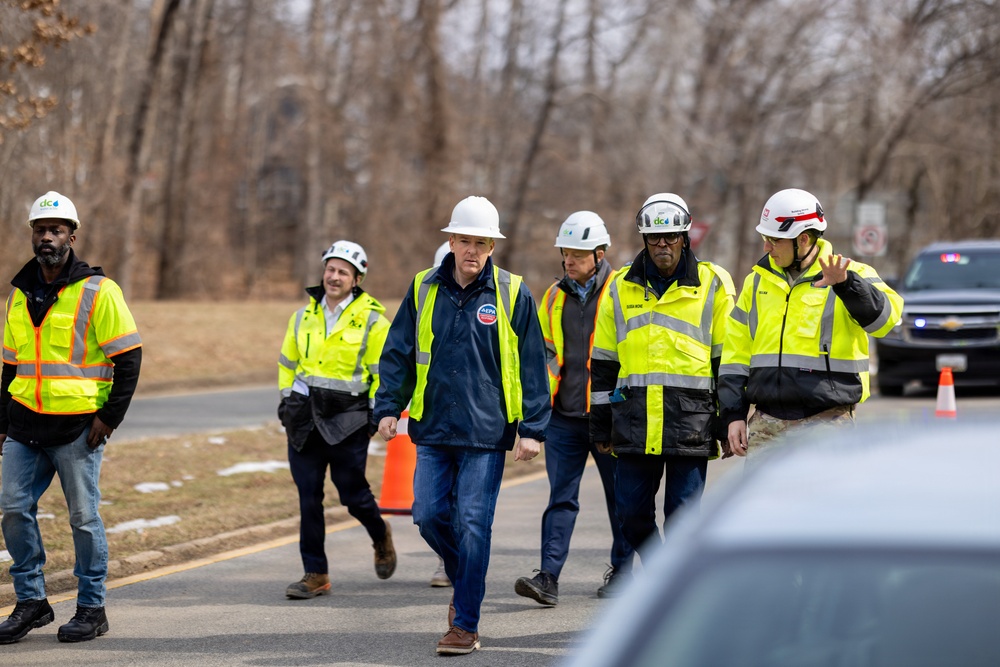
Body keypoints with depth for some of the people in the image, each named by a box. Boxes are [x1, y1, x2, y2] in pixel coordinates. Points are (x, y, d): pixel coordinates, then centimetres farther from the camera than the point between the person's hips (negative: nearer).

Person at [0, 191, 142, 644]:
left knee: (83, 516, 1)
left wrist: (111, 416, -12)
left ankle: (91, 609, 10)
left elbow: (129, 356, -6)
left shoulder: (97, 291, -6)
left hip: (77, 426, -5)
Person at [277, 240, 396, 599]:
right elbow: (288, 363, 21)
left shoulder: (372, 320, -3)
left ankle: (381, 536, 33)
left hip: (348, 420, -4)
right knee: (308, 496, 1)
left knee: (353, 492, 0)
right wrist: (286, 401, 13)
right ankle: (315, 574, 6)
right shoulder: (304, 316, 10)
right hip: (304, 417, 4)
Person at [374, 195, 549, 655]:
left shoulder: (512, 295, -1)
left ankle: (466, 625, 2)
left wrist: (532, 428, -4)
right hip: (433, 429, 3)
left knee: (473, 526, -5)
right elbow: (398, 353, 10)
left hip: (487, 431, -3)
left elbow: (532, 367, 0)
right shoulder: (424, 290, 6)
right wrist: (388, 407, -1)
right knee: (429, 516, 1)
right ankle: (464, 582, 29)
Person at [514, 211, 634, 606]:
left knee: (619, 495, 9)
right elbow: (543, 350, 20)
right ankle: (549, 576, -8)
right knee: (561, 496, -2)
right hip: (563, 415, 4)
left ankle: (622, 569, 23)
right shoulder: (555, 296, 11)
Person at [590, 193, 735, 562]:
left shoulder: (713, 284, 4)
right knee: (631, 511, 4)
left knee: (682, 512, -2)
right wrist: (600, 423, 13)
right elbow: (603, 362, 16)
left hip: (690, 418, -3)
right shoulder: (621, 287, 12)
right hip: (634, 420, 3)